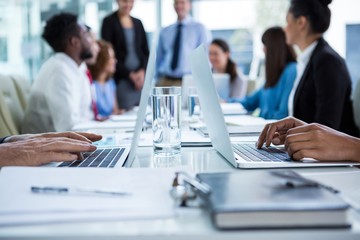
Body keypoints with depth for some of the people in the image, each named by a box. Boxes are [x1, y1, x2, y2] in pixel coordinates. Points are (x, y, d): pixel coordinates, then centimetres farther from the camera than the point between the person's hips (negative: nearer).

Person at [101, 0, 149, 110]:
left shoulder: (138, 23, 14)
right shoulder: (109, 22, 0)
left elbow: (146, 51, 14)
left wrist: (142, 71, -5)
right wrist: (129, 74, -11)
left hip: (141, 79, 5)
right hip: (121, 79, -4)